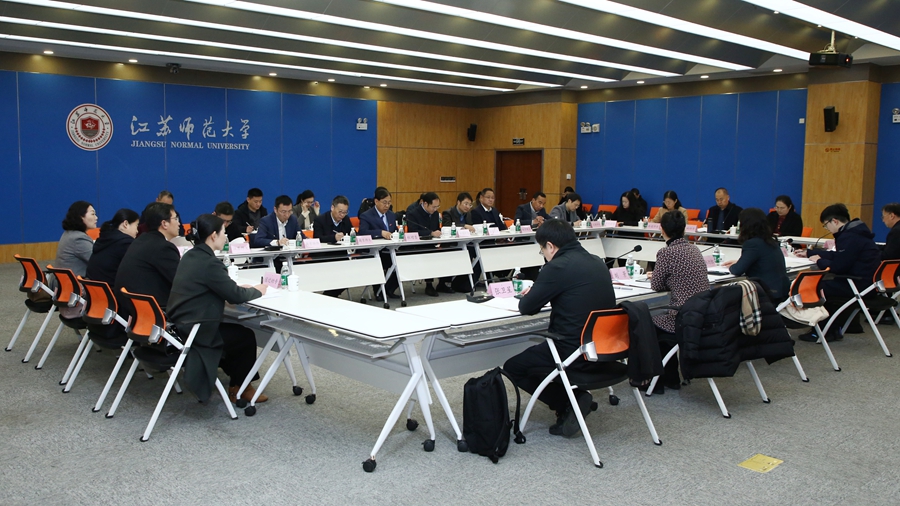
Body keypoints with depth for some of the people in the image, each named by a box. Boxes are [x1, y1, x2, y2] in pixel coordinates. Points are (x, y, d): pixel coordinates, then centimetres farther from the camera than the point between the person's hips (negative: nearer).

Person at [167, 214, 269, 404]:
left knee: (236, 329, 24)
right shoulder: (209, 262, -22)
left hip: (181, 325, 9)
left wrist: (240, 288, 9)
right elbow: (235, 296, -16)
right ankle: (239, 387, 24)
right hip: (194, 332, -9)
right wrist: (257, 290, 2)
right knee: (246, 336, 9)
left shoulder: (191, 256, 7)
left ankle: (236, 377, 33)